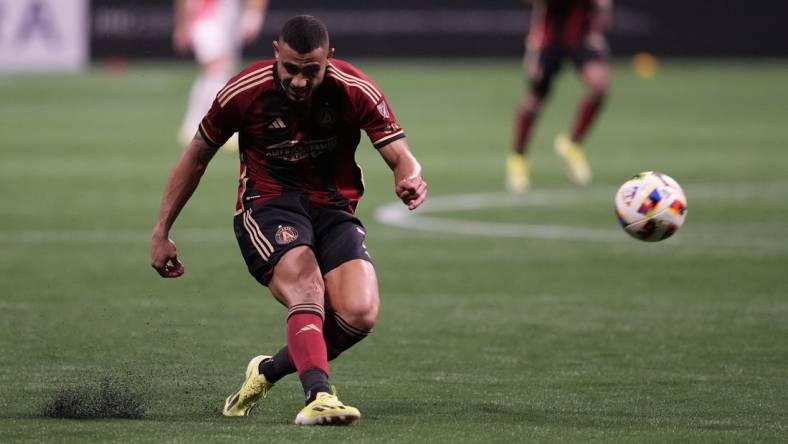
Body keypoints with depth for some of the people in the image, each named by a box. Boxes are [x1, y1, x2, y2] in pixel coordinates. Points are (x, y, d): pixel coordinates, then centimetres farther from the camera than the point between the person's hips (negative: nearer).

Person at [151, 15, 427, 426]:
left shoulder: (356, 91, -10)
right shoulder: (244, 92, -11)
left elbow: (401, 156, -11)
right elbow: (197, 156, 4)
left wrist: (410, 179, -37)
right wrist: (161, 231, 5)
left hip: (334, 209, 3)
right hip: (267, 207, -2)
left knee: (360, 313, -20)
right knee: (307, 289, -33)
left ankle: (268, 370, 4)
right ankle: (318, 396, -50)